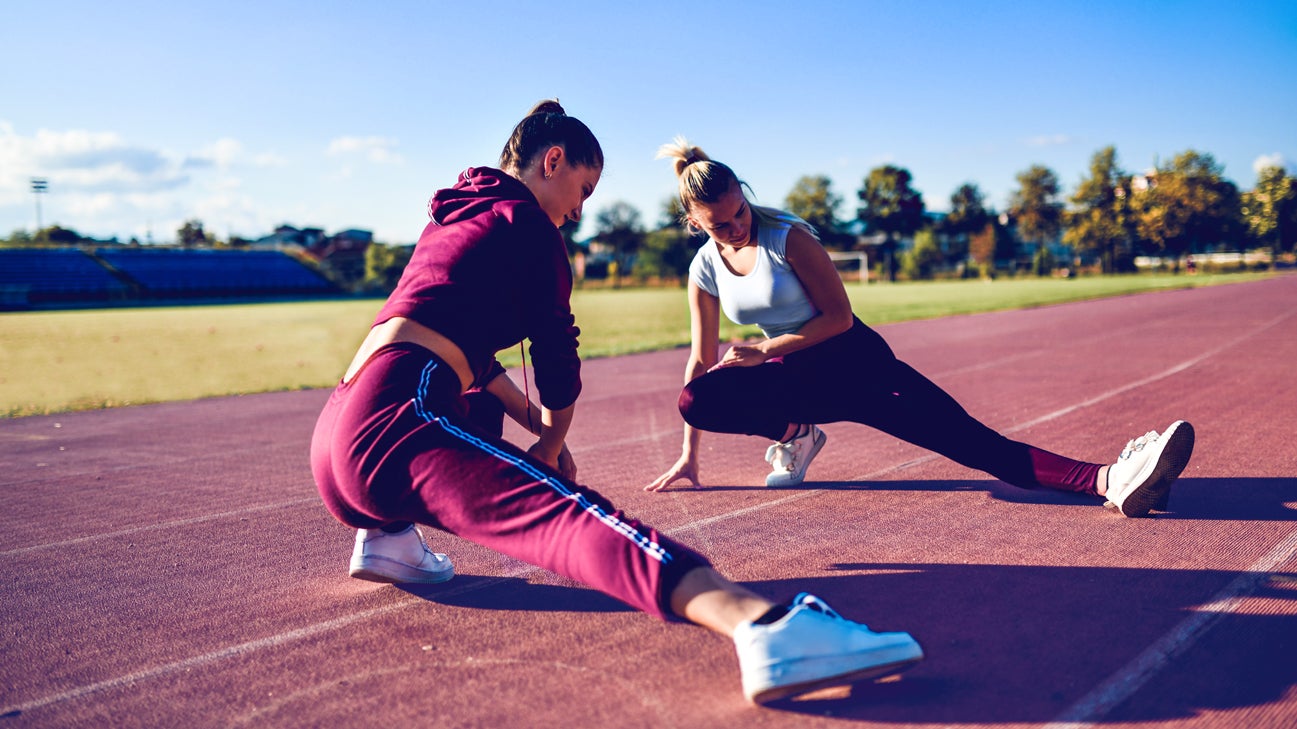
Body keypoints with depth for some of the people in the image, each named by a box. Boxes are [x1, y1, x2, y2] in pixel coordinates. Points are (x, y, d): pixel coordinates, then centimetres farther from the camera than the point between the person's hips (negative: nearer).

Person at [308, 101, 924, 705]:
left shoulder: (452, 216, 29)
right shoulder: (522, 219, 4)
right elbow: (555, 348, 4)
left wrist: (537, 426, 28)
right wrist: (551, 439, 20)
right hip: (394, 423, -9)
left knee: (482, 409, 38)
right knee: (564, 510, -28)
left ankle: (388, 534, 17)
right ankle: (761, 623, -52)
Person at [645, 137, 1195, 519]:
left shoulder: (787, 237, -14)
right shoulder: (705, 271, -2)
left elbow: (840, 317, -13)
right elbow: (703, 359, 6)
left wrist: (765, 350, -19)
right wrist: (689, 455, 8)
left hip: (853, 360, -3)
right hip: (794, 378, 3)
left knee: (960, 434, -23)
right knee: (696, 400, -26)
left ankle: (1109, 481, -36)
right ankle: (794, 433, -4)